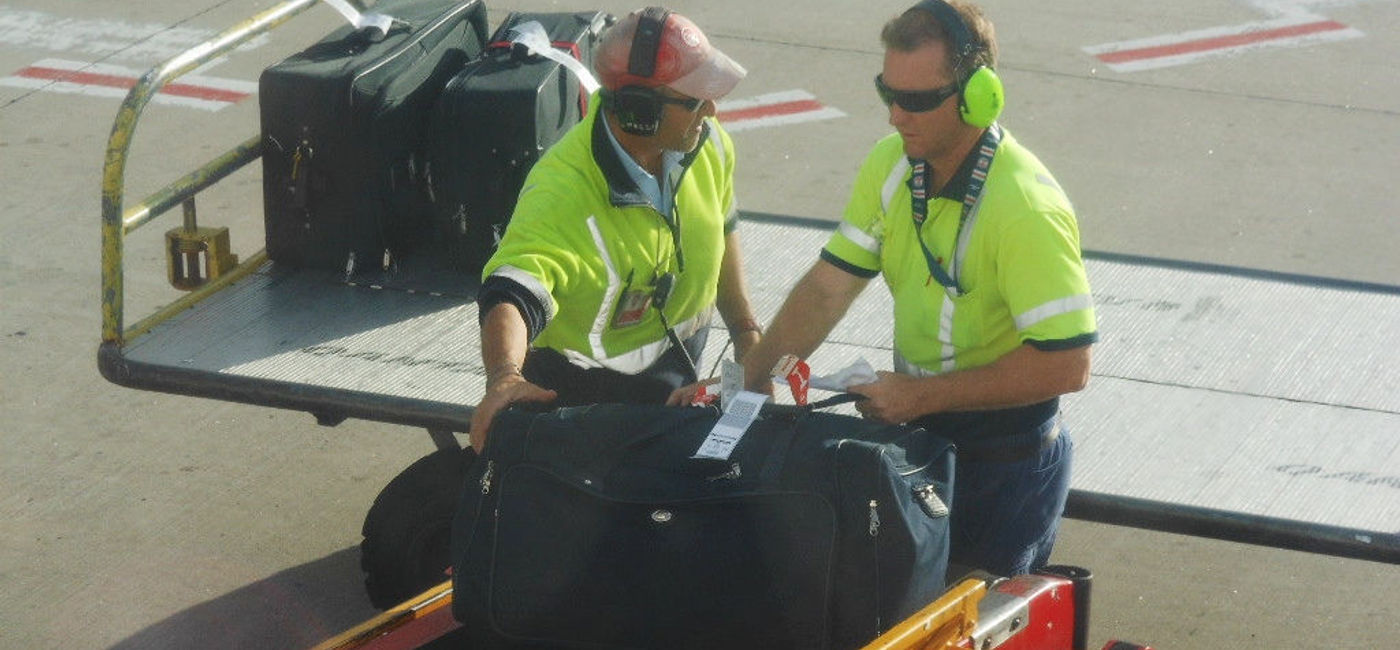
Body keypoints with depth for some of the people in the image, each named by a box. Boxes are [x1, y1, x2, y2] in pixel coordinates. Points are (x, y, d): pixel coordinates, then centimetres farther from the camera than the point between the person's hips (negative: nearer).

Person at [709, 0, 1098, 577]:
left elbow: (1066, 364, -28)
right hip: (921, 431, 7)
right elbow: (828, 287, 2)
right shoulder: (891, 165, -3)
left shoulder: (1026, 209, -26)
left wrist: (921, 396, -24)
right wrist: (751, 377, -10)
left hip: (1007, 461, -7)